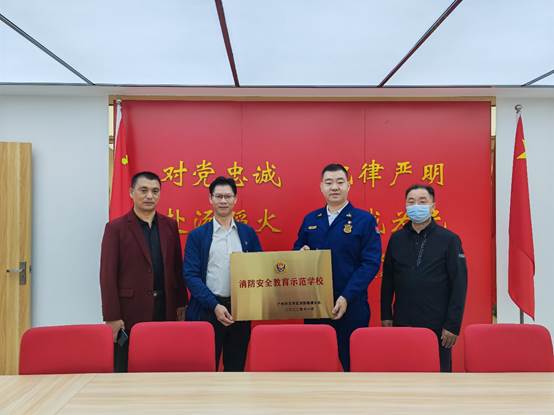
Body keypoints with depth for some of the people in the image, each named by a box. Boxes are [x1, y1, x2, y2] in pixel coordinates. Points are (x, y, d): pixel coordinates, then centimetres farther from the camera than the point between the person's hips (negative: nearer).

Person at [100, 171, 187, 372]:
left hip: (165, 311, 3)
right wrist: (112, 317, -10)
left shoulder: (170, 225, 8)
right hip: (130, 313, -3)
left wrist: (181, 304, 10)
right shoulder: (116, 228, -4)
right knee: (127, 369, 7)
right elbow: (108, 275, -7)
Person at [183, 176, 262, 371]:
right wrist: (215, 305, -14)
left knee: (236, 368, 12)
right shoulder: (197, 235, 1)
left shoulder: (248, 233, 7)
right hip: (207, 311, -2)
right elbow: (190, 275, -5)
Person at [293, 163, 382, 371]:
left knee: (351, 363, 8)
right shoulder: (310, 220, 9)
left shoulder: (365, 220, -4)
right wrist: (302, 253, -10)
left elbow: (371, 263, -10)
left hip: (351, 306, -3)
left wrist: (346, 297, -19)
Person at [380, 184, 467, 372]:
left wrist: (453, 325, -10)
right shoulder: (396, 239, 5)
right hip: (402, 324, 3)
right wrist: (386, 315, 6)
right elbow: (388, 279, 10)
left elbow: (459, 284, -6)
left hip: (438, 326, -3)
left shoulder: (449, 239, -4)